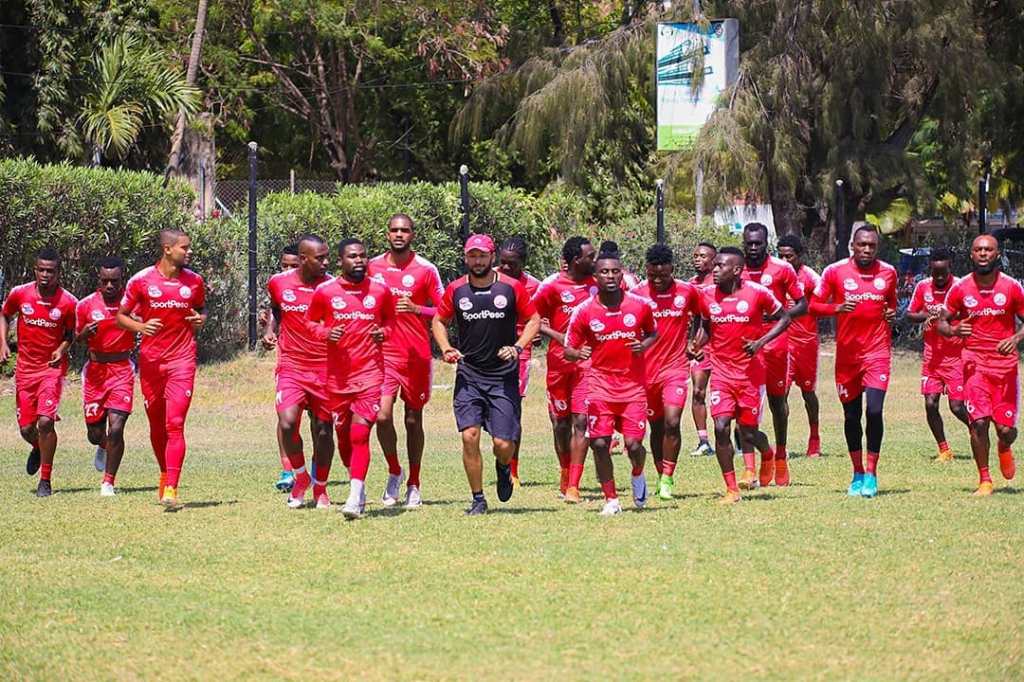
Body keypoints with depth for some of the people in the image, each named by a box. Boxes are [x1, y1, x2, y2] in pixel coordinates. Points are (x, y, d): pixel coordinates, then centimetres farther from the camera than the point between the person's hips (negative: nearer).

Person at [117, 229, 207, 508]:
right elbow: (121, 316, 5)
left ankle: (171, 489, -18)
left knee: (175, 424, -12)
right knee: (156, 425, 11)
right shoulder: (141, 280, -3)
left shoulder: (194, 281, 4)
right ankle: (165, 474, 34)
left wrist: (201, 319, -2)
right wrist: (140, 326, -15)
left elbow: (201, 308, 22)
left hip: (182, 359, 0)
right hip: (151, 359, 0)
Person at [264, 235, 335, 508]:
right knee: (287, 422, -18)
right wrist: (270, 331, 4)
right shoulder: (279, 283, -1)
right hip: (291, 365, 0)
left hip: (325, 368, 0)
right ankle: (299, 474, 7)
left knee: (323, 430, 4)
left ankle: (320, 488, 23)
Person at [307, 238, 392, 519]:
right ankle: (357, 483, 34)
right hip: (337, 375, 2)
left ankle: (355, 498, -18)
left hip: (370, 372, -2)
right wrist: (326, 333, -7)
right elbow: (309, 322, 13)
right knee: (343, 436, 11)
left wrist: (383, 332, -2)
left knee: (360, 434, -14)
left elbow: (391, 319, 20)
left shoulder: (380, 291, 5)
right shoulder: (325, 292, 2)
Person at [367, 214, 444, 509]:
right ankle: (394, 473, 9)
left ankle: (413, 485, 19)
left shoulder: (425, 269, -2)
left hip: (417, 354, -1)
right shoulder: (373, 267, 6)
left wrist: (416, 309, -17)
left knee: (414, 419, 7)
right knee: (382, 415, -14)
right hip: (384, 353, 1)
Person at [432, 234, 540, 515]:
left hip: (504, 376, -1)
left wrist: (517, 347, -10)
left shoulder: (512, 288, -3)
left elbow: (533, 320, 6)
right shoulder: (456, 290, 2)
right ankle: (478, 499, 3)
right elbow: (439, 321, 15)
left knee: (503, 444, -6)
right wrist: (446, 349, -2)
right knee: (469, 436, -10)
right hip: (468, 375, 1)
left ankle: (503, 467, 32)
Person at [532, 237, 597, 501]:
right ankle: (565, 474, 33)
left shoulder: (596, 283, 5)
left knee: (581, 421, -10)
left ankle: (573, 486, -12)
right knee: (561, 422, 10)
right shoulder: (552, 286, -7)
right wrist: (558, 336, -13)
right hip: (559, 359, -1)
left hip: (588, 359, 1)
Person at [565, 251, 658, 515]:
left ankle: (638, 475, 29)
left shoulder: (641, 305, -2)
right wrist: (578, 354, -21)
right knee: (599, 443, -7)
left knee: (634, 445, -6)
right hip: (600, 383, 0)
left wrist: (644, 345, -6)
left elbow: (653, 332, 16)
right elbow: (568, 349, 2)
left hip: (633, 384, 0)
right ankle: (611, 499, 9)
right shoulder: (583, 311, -5)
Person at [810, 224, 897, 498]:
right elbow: (814, 305, 1)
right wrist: (837, 308, -17)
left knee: (874, 410, -15)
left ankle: (871, 474, -4)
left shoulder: (888, 272, 6)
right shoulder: (835, 271, -1)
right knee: (851, 416, 8)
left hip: (877, 352, 0)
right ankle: (858, 474, 22)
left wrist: (892, 313, 1)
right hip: (847, 353, 0)